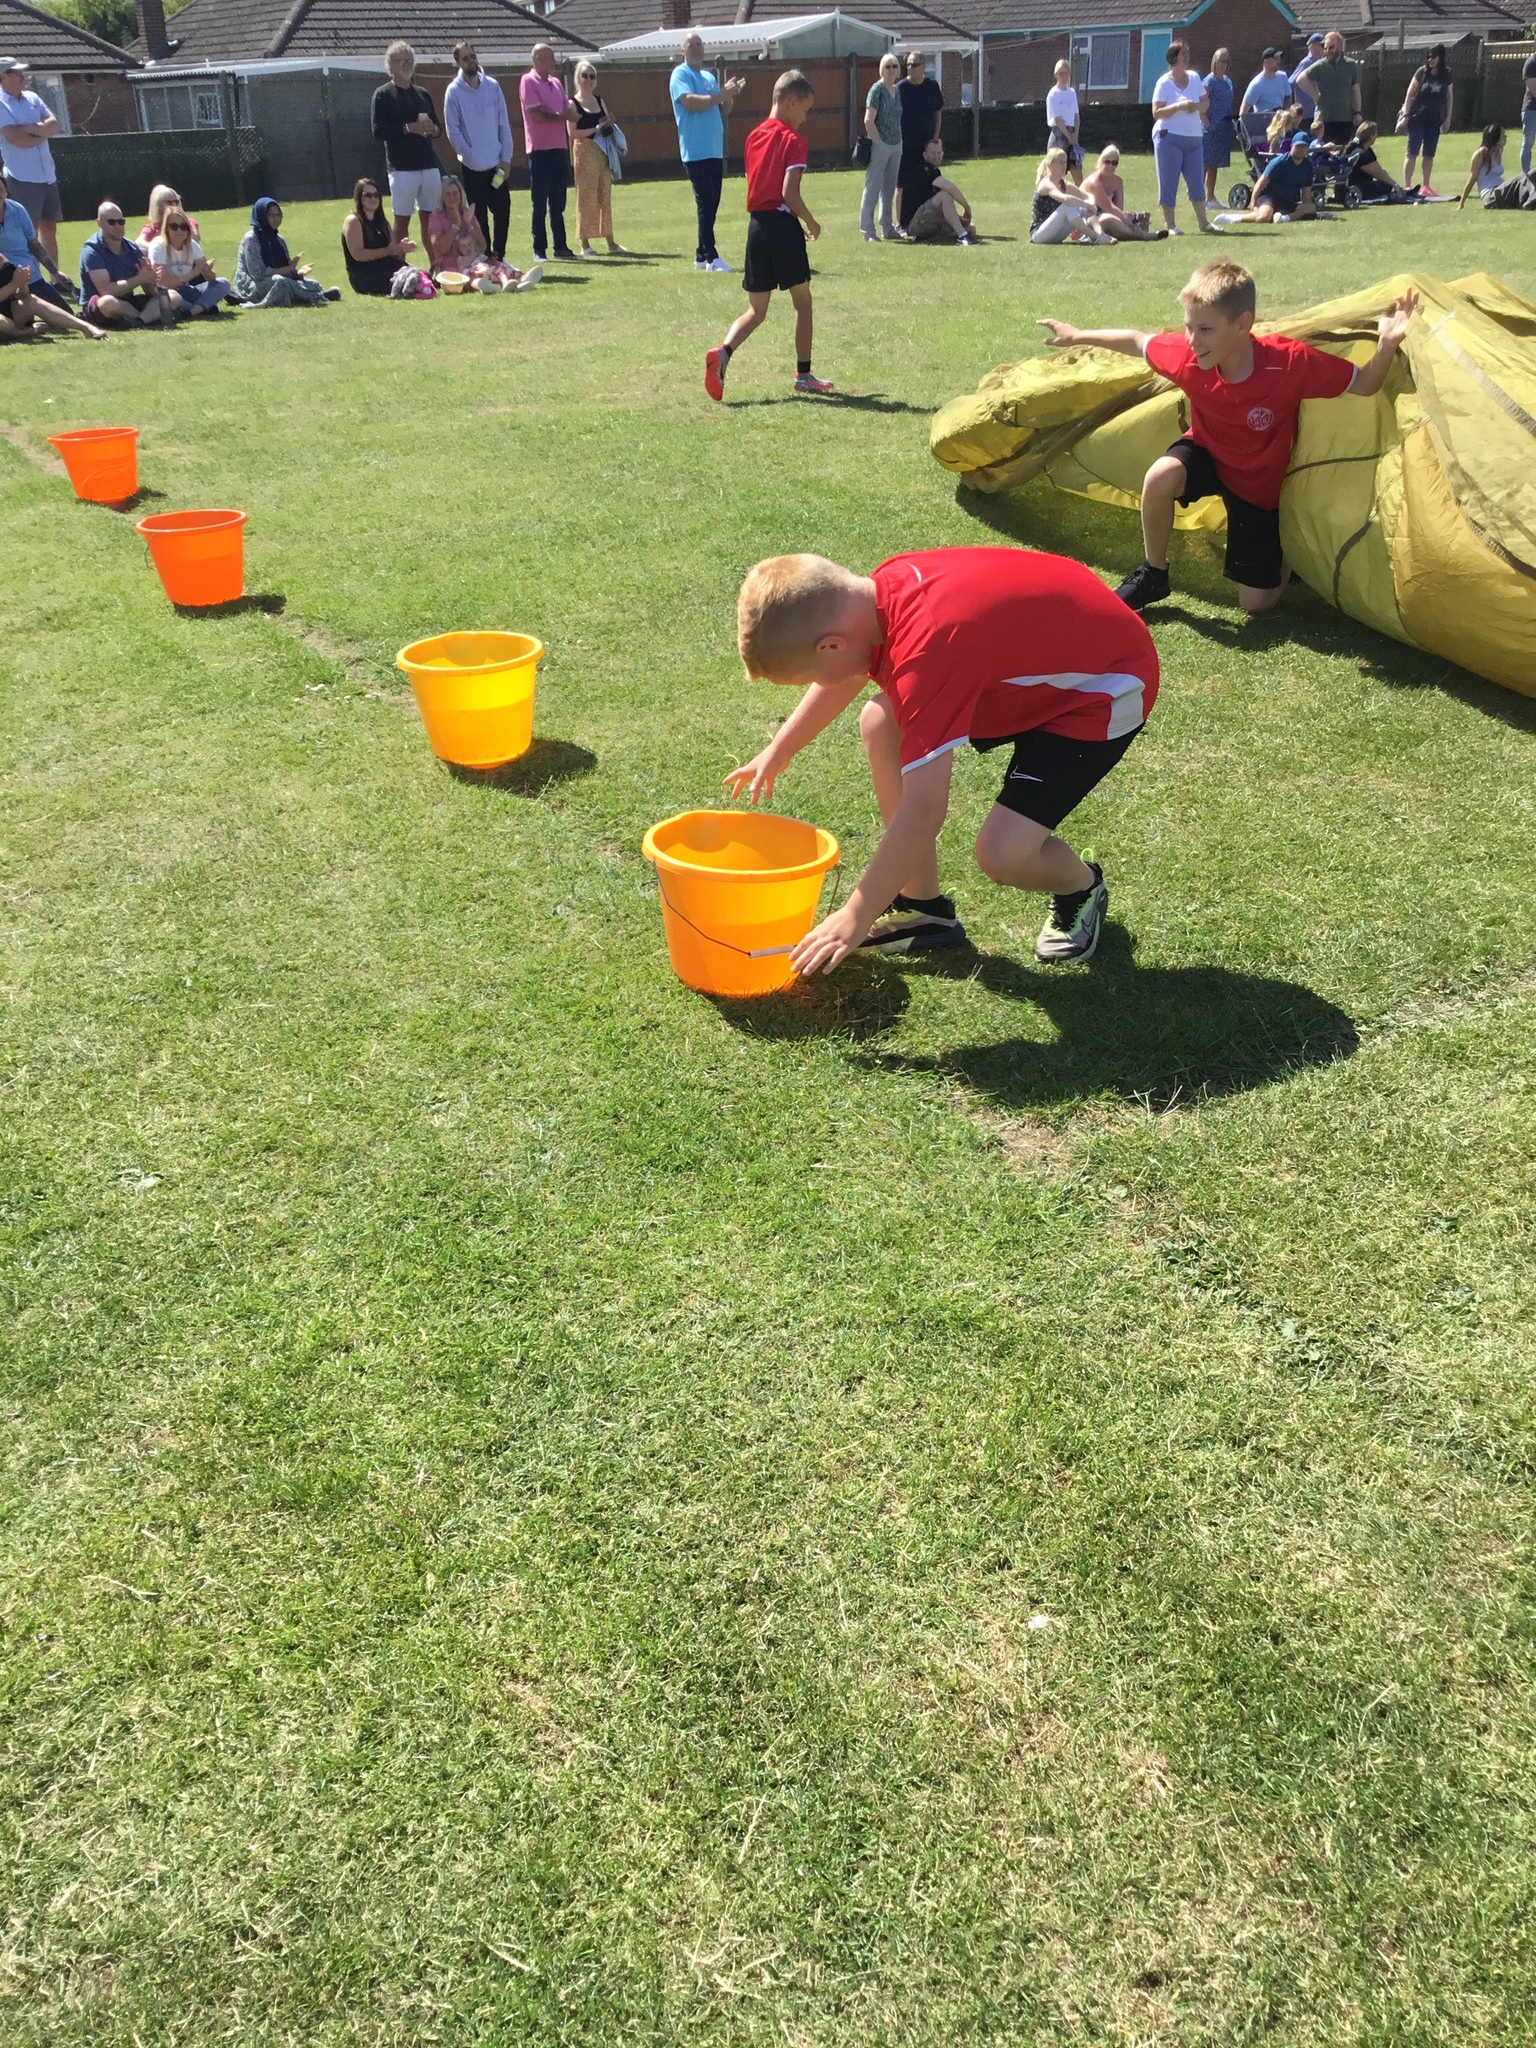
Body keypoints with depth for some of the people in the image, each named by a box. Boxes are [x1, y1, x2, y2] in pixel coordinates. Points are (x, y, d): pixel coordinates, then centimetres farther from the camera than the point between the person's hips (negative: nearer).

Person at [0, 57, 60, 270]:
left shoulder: (33, 98, 13)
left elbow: (54, 125, 3)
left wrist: (33, 129, -15)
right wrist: (44, 133, -4)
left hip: (47, 174, 7)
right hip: (23, 178, -7)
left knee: (49, 227, 10)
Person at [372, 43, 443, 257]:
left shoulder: (423, 94, 16)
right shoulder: (383, 95, -1)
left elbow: (438, 128, 20)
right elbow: (378, 132, -10)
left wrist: (433, 129, -4)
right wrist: (409, 128, -18)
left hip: (429, 166, 5)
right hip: (402, 168, -5)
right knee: (402, 220, -3)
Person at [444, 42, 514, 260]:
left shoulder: (493, 86, 4)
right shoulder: (454, 92, -4)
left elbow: (504, 125, 5)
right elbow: (453, 131, -5)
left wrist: (506, 158, -2)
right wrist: (472, 157, -11)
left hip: (497, 163, 3)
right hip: (472, 166, -3)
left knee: (503, 210, 2)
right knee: (479, 215, 0)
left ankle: (500, 256, 15)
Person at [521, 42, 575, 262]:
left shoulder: (556, 82, 16)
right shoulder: (529, 81, -5)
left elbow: (571, 113, 13)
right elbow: (536, 115, -14)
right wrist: (559, 115, 0)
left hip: (559, 148, 6)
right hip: (540, 150, -6)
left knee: (558, 203, 9)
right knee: (540, 204, -2)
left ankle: (561, 246, 14)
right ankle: (539, 249, 1)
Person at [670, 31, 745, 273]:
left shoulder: (710, 77, 20)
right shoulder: (681, 74, -3)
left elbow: (723, 111, 22)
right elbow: (690, 102, -19)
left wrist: (731, 94, 2)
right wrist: (720, 95, -18)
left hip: (715, 151, 8)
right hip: (696, 152, -8)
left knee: (711, 205, 7)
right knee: (705, 204, -11)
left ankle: (701, 256, 12)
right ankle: (711, 257, -13)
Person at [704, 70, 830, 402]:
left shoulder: (755, 136, 13)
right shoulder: (793, 139, -8)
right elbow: (789, 193, -18)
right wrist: (811, 223, -3)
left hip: (756, 224, 6)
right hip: (783, 224, -6)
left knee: (756, 310, 8)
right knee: (802, 300, 11)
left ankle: (723, 352, -17)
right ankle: (803, 374, 15)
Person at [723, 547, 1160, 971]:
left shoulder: (925, 651, -36)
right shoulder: (888, 587, -11)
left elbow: (923, 810, -35)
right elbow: (847, 677, 14)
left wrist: (855, 917, -27)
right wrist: (779, 749, 23)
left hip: (1105, 685, -9)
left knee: (1002, 853, -23)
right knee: (880, 724, 2)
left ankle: (1082, 889, 14)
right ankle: (926, 908, 10)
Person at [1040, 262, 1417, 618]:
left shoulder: (1291, 363, -34)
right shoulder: (1187, 358, -27)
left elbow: (1364, 385, -25)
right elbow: (1136, 341, -7)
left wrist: (1386, 346, -45)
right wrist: (1078, 335, 2)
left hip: (1261, 483, -2)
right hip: (1208, 453, 2)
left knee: (1256, 602, -3)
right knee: (1161, 476, -36)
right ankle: (1153, 575, -9)